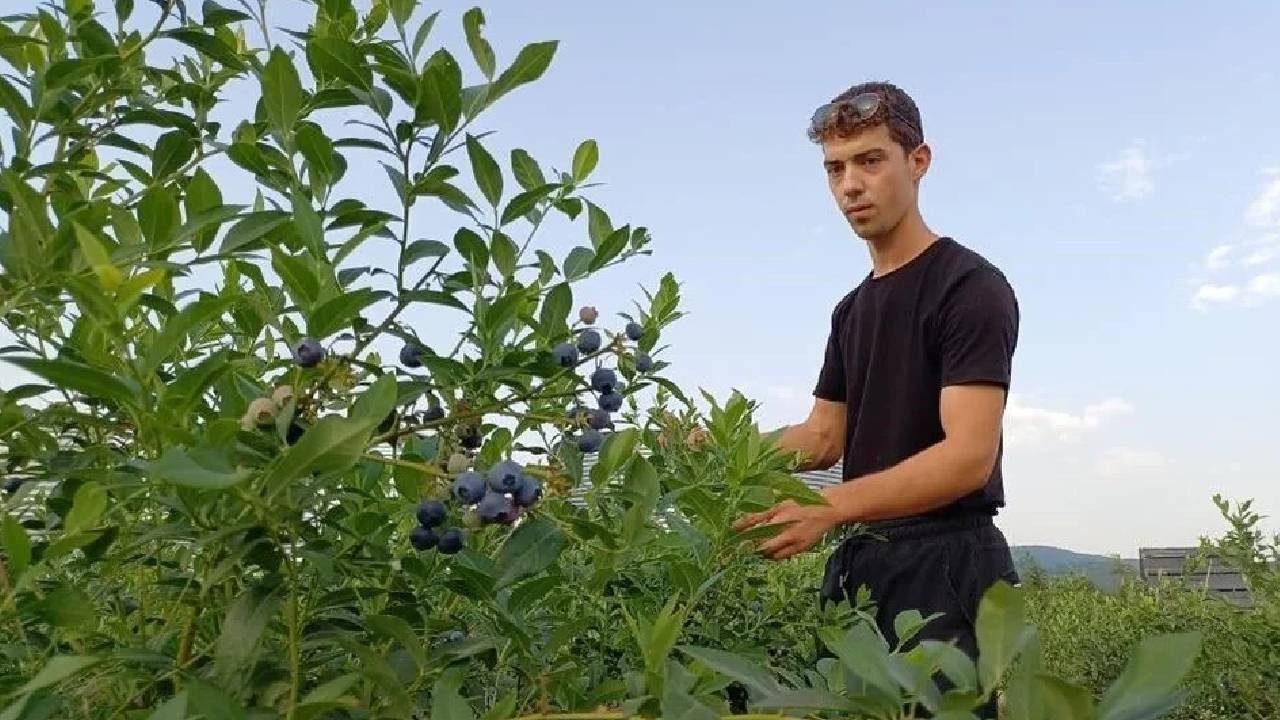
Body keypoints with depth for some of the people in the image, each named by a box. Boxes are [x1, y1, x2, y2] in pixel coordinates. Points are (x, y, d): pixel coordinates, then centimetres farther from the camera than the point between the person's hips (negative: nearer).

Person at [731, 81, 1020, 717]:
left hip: (944, 564, -8)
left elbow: (969, 456, -20)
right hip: (859, 561, 8)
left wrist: (830, 507, -31)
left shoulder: (971, 288, -10)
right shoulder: (852, 308, 17)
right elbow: (824, 436, 13)